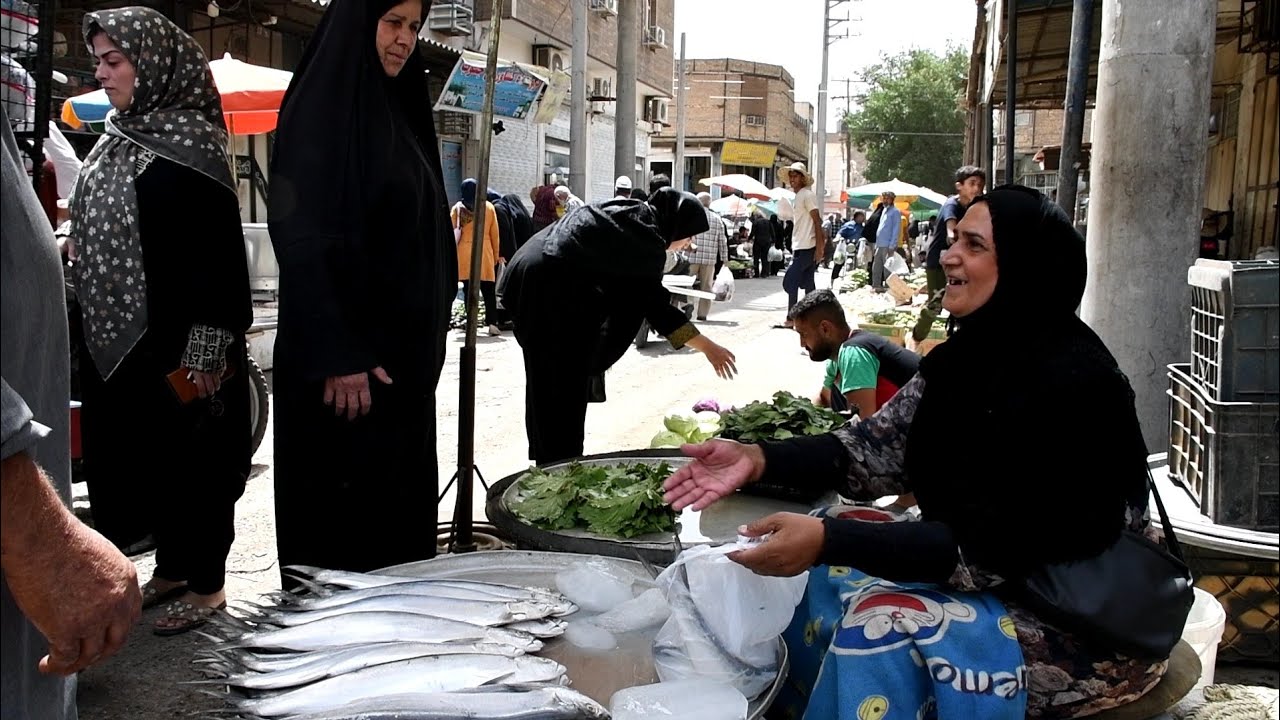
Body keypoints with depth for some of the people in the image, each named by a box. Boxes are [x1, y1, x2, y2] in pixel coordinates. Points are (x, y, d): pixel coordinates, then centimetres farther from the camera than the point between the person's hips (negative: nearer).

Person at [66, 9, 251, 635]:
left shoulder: (191, 142, -12)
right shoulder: (118, 140, 12)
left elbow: (218, 250, -17)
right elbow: (95, 238, 17)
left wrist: (205, 351, -20)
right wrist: (96, 333, 17)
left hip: (176, 342, -8)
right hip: (119, 338, 8)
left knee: (192, 455, 2)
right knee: (133, 451, 14)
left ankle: (206, 583, 16)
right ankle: (171, 569, 29)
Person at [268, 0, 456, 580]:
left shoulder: (397, 109, 14)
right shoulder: (321, 107, -10)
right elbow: (304, 237, -18)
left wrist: (433, 327, 15)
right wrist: (337, 356, -22)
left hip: (404, 350, 8)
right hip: (346, 354, -8)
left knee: (400, 498, 13)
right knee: (342, 506, 1)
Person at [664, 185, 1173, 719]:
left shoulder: (1071, 381, -26)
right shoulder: (971, 354, 0)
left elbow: (992, 549, -28)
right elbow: (882, 446, 0)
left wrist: (827, 541, -33)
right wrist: (760, 460, -14)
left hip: (1092, 632, -8)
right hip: (1005, 578, 8)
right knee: (832, 575, 3)